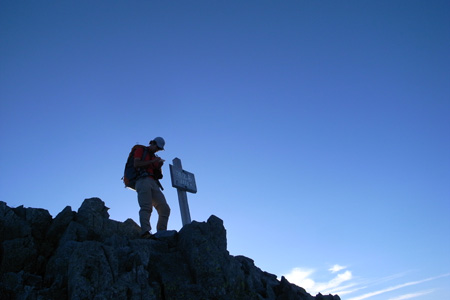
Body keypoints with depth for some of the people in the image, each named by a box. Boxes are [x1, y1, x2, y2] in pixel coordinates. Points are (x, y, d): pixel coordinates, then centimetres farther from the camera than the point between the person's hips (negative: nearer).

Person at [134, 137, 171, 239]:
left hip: (154, 184, 7)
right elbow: (136, 164, -3)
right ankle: (145, 232, -38)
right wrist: (152, 162, -5)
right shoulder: (140, 150, 14)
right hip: (143, 180, -7)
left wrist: (159, 166, 10)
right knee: (146, 207, -25)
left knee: (165, 209, -9)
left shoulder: (155, 157, 33)